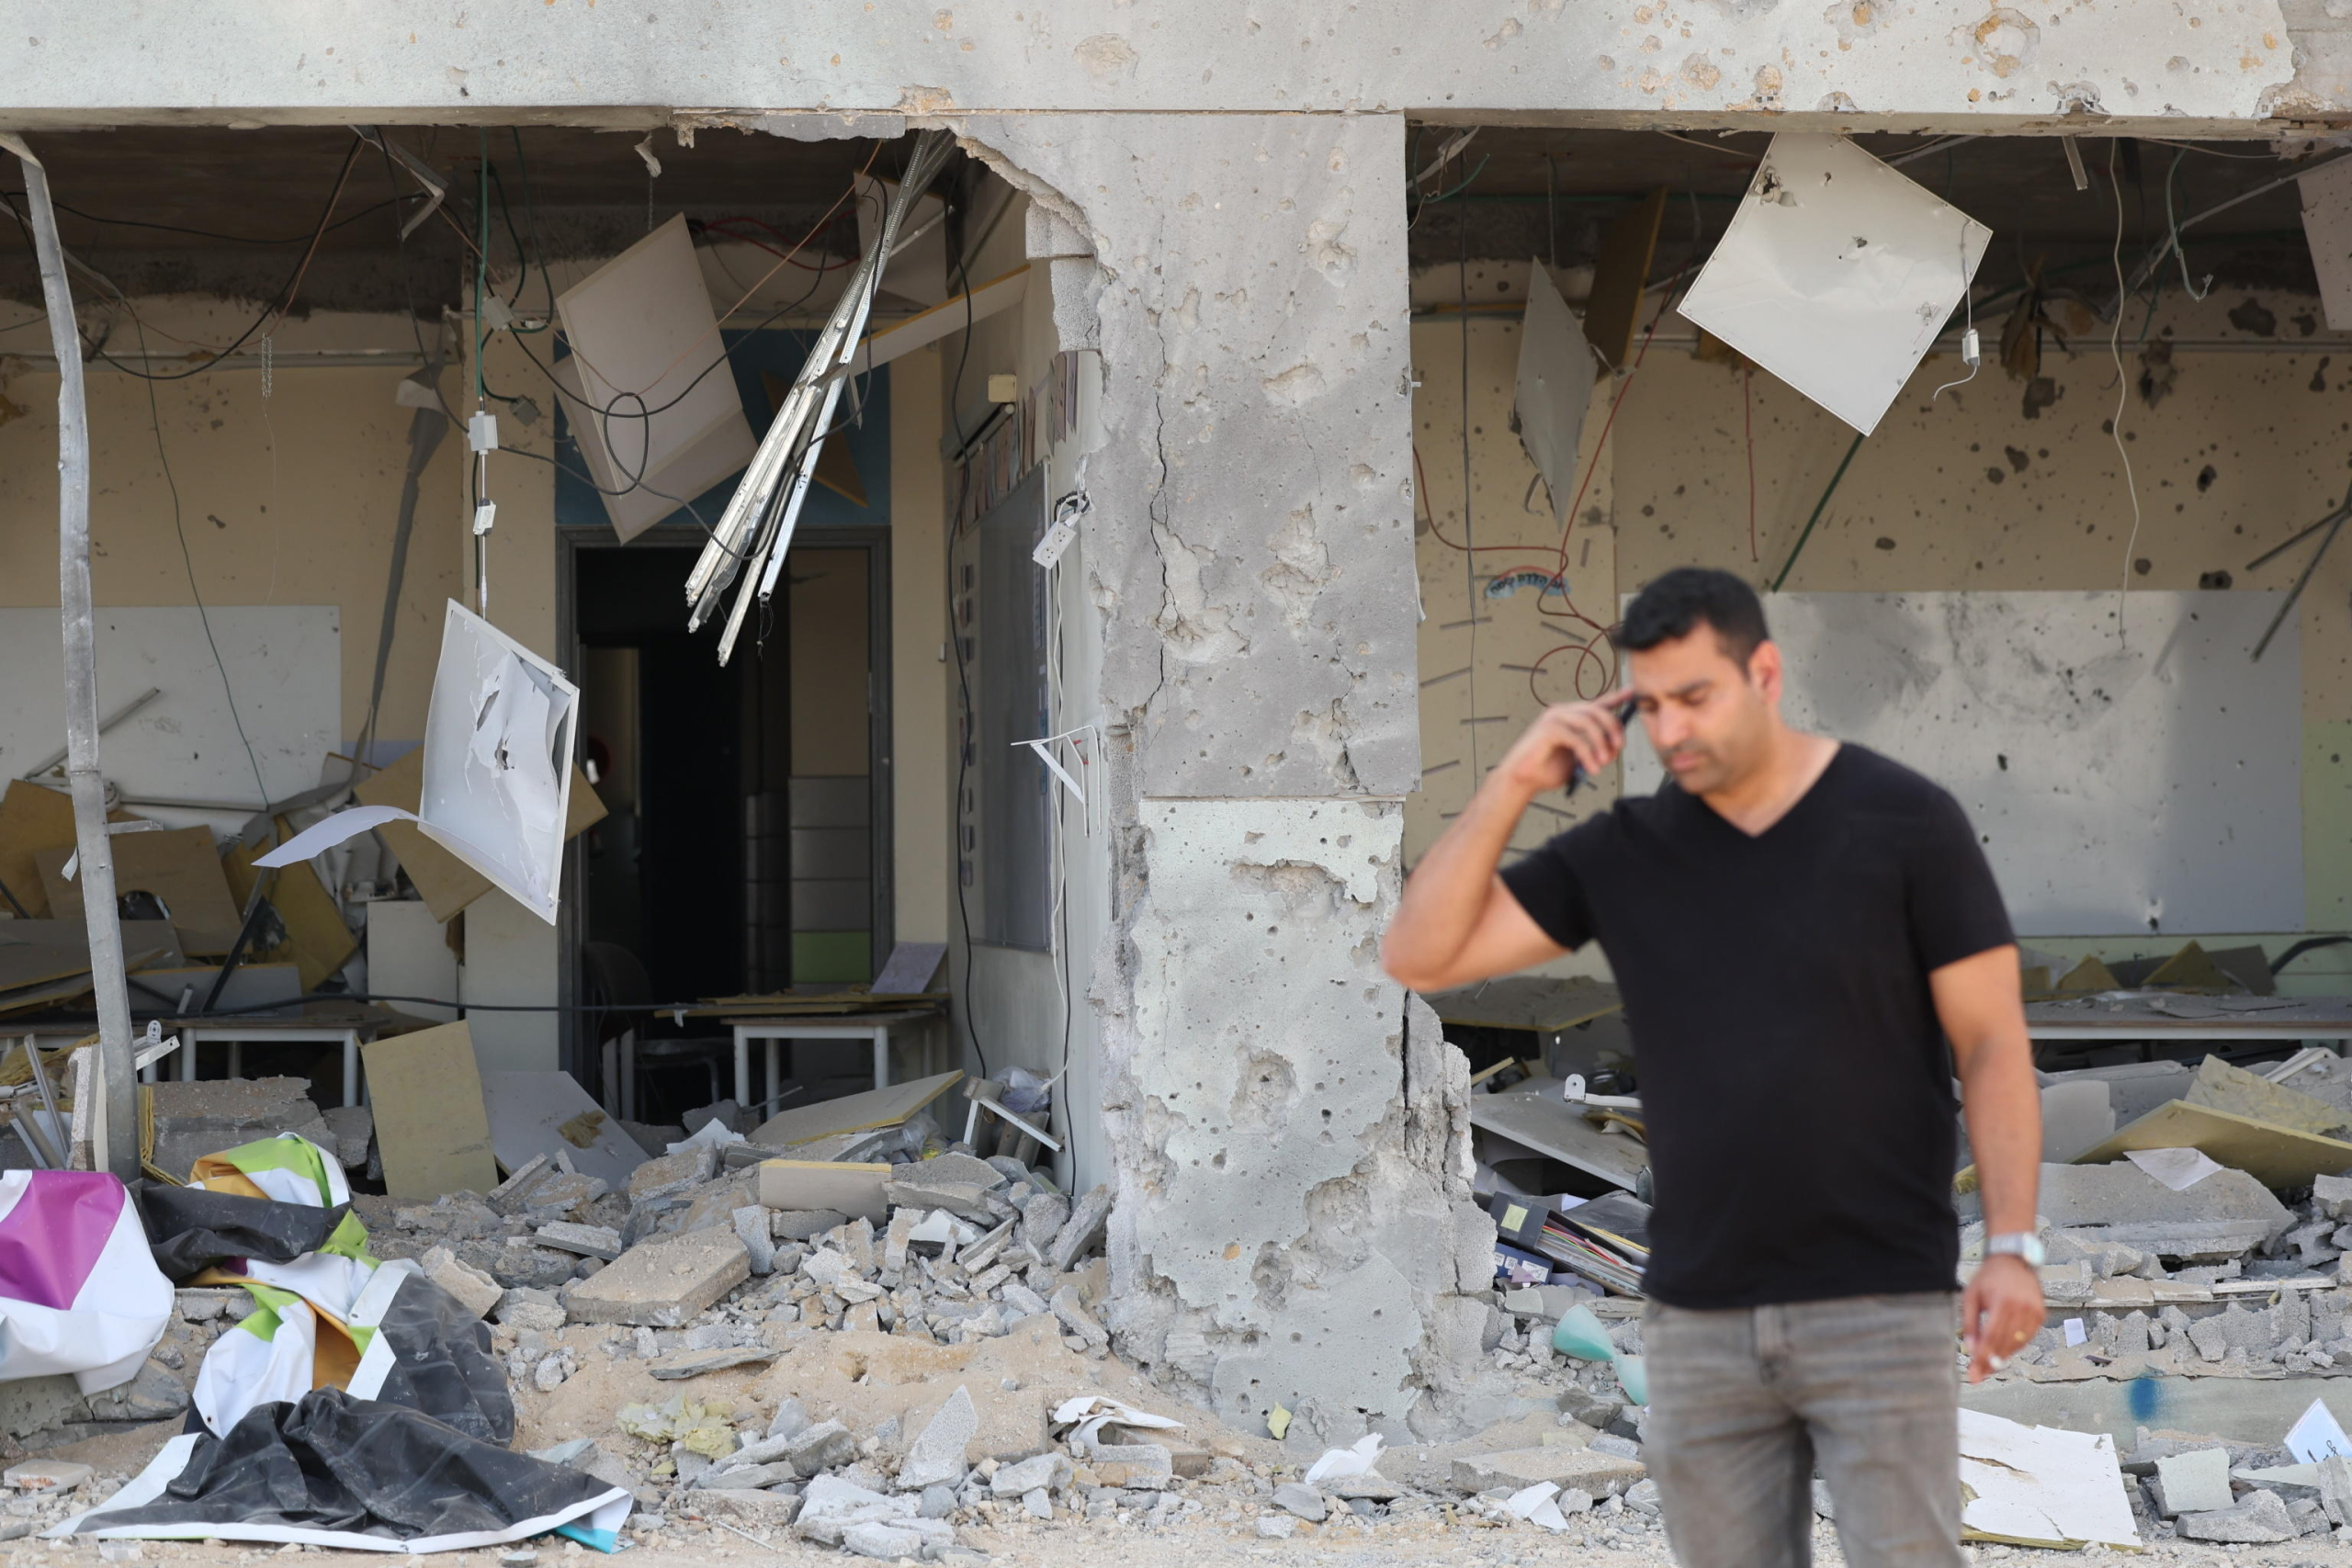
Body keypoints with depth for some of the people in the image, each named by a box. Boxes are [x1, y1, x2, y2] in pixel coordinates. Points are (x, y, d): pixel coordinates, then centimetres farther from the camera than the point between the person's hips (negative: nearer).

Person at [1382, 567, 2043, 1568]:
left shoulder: (1906, 822, -5)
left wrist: (2011, 1245, -14)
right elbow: (1419, 956, 1)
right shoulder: (1623, 850, 4)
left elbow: (1992, 1043, -4)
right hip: (1699, 1318, 4)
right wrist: (1513, 783, -6)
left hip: (1882, 1306, -3)